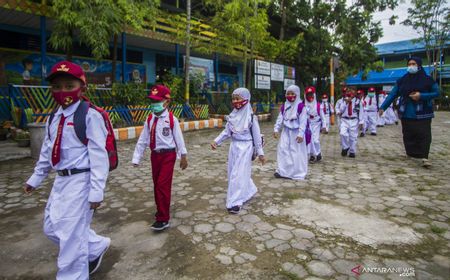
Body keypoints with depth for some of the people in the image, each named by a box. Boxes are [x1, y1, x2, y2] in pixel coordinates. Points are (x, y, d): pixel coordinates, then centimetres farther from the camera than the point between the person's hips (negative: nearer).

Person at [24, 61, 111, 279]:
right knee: (52, 228, 19)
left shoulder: (90, 116, -15)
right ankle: (97, 246, 37)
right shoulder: (53, 119, 10)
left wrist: (96, 191, -20)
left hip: (81, 180, -9)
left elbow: (98, 155, -18)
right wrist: (35, 178, 26)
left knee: (71, 233, 0)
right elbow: (47, 151, 21)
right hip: (61, 180, 9)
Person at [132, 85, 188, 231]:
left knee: (163, 185, -7)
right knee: (156, 184, 16)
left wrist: (183, 156, -2)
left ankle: (163, 219, 3)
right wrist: (136, 158, 3)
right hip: (155, 155, 6)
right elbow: (143, 139, 3)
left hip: (168, 155, -5)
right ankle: (161, 209, 38)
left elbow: (179, 138, -6)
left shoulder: (171, 119, -11)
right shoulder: (149, 119, 3)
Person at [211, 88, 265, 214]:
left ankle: (235, 202, 1)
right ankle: (249, 191, 36)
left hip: (245, 147, -7)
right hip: (234, 146, 7)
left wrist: (260, 152, -5)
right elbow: (227, 131, 10)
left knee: (239, 174, -7)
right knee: (233, 172, 14)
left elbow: (256, 135, -7)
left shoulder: (251, 116, -11)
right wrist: (216, 141, -1)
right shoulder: (232, 115, 4)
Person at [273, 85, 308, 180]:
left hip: (296, 133, -5)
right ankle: (282, 171, 11)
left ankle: (297, 173, 15)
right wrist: (276, 129, 0)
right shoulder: (284, 106, 7)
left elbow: (303, 121, -14)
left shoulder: (301, 106, -11)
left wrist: (301, 134, -19)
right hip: (286, 132, 5)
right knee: (282, 150, 2)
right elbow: (280, 118, 9)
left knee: (297, 153, 2)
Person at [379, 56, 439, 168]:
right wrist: (383, 107, -5)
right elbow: (392, 94, 2)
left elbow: (436, 92, 3)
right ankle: (412, 154, 24)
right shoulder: (402, 80, 4)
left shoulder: (427, 80, -1)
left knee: (424, 135, -7)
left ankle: (424, 157, -6)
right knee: (408, 135, 8)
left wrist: (421, 96, -15)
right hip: (406, 114, 2)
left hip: (422, 114, -2)